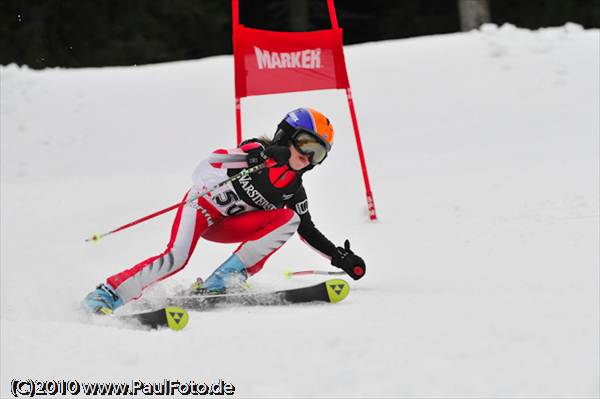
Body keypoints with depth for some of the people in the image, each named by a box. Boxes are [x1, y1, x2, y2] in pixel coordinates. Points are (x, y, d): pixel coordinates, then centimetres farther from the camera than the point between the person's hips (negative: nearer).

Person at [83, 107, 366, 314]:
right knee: (176, 259, -29)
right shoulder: (259, 153, -15)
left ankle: (225, 278, -18)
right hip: (202, 205, -6)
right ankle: (108, 294, -20)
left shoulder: (294, 190, 3)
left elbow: (308, 231, 14)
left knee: (288, 219, -14)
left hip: (226, 227, 6)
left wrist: (340, 257, 6)